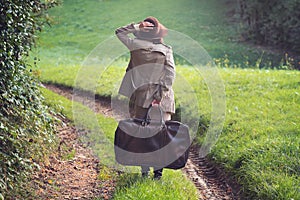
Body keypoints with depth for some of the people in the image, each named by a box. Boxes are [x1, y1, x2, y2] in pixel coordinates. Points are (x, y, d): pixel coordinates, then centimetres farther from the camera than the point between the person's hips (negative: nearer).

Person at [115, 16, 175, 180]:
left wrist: (137, 26, 2)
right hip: (164, 97, 1)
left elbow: (119, 32, 14)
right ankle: (159, 167, -2)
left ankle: (145, 171, 4)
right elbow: (170, 73, -7)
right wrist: (162, 92, -8)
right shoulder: (166, 50, 2)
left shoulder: (136, 45, 0)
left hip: (143, 94, -1)